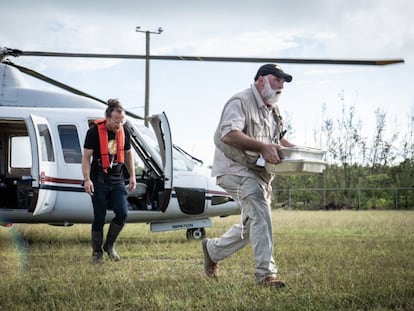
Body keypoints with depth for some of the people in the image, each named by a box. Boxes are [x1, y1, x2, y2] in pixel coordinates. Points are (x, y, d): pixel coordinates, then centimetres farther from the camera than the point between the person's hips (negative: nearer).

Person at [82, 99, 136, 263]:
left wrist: (132, 176, 12)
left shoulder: (124, 132, 3)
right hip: (99, 181, -4)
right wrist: (87, 179, -18)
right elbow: (86, 157, -9)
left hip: (117, 180, 4)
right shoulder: (94, 132, -11)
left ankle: (109, 245, 13)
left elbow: (128, 154, 16)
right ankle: (97, 251, 16)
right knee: (99, 217, 1)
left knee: (122, 213, -9)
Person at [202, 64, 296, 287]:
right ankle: (265, 273, -25)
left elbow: (279, 138, 30)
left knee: (250, 226, 16)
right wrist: (263, 147, -39)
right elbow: (229, 134, -29)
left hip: (258, 173, 10)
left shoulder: (273, 110, 18)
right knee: (260, 213, -26)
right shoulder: (240, 102, -13)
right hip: (235, 169, -10)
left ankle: (213, 249, 39)